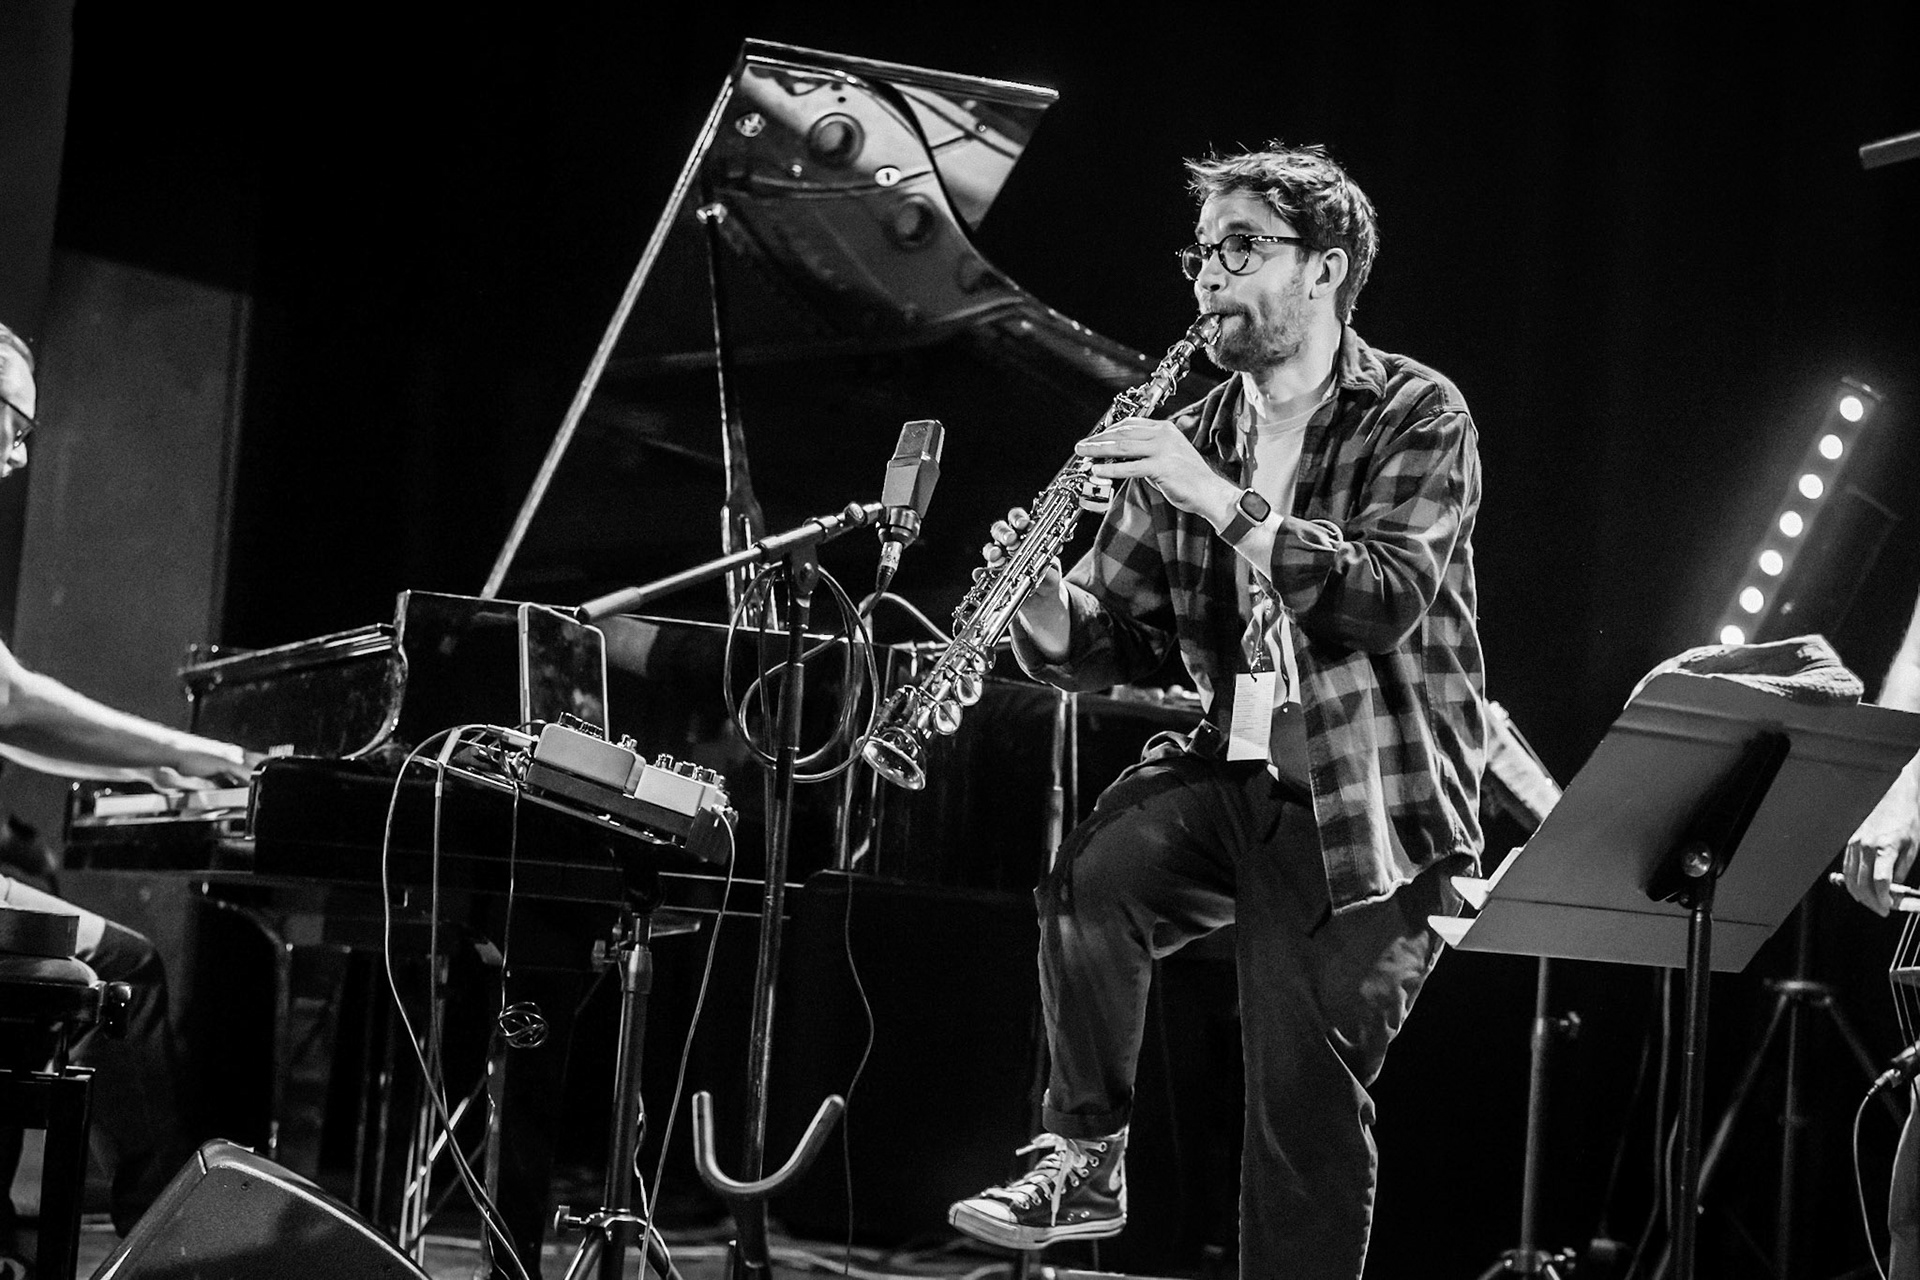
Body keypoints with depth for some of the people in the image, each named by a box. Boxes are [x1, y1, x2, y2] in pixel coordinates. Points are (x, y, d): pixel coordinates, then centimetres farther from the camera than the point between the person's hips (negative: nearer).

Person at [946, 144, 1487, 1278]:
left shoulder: (1417, 415, -5)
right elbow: (1118, 640, 8)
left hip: (1371, 802, -4)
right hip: (1230, 768, 4)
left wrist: (1222, 502, -30)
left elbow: (1391, 596, -22)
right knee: (1095, 869, -26)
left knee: (1307, 1106, -5)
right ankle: (1084, 1159, -9)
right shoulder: (1187, 440, 10)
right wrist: (1049, 610, -15)